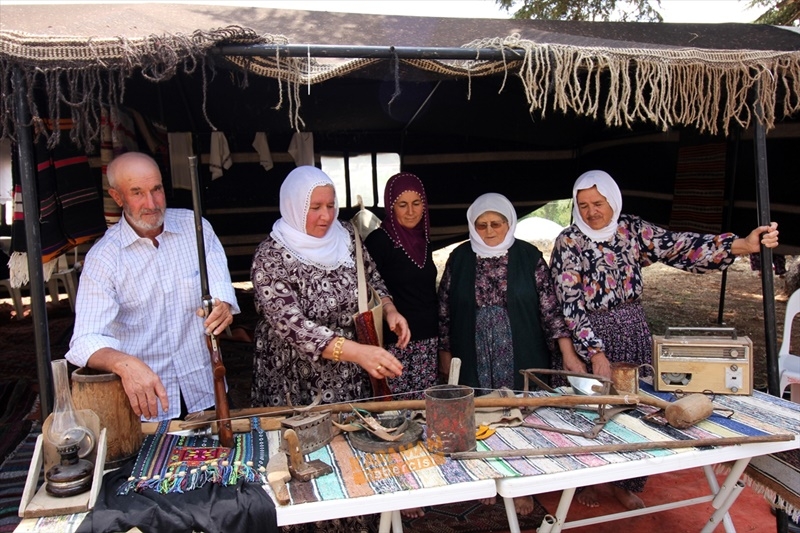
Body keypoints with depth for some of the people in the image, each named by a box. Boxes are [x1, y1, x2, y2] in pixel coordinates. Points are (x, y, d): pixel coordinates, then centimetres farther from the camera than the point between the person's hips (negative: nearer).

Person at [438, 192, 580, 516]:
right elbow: (445, 309, 6)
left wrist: (569, 354, -8)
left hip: (520, 358, -1)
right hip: (475, 359, 1)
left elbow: (549, 307, -4)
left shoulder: (529, 256, -3)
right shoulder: (459, 258, 1)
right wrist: (445, 352, 6)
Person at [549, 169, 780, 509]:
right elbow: (570, 304, -15)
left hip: (633, 335, 3)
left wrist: (743, 245, -27)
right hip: (588, 338, -3)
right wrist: (595, 353, -22)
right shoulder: (568, 242, -10)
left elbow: (678, 247, -14)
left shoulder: (632, 230, -1)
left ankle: (625, 484, 31)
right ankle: (587, 481, 30)